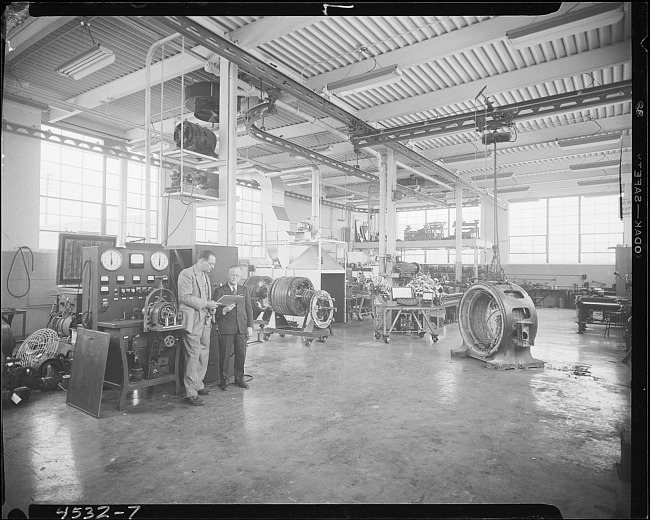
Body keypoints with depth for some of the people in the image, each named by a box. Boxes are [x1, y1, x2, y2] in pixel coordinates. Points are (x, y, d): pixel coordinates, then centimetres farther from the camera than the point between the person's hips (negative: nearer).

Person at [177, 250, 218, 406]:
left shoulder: (205, 276, 19)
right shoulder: (186, 274, -9)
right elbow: (186, 297, -17)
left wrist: (212, 305, 7)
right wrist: (206, 303, -18)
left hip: (205, 320, 9)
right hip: (192, 320, -9)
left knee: (204, 354, 12)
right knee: (193, 355, -6)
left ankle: (198, 385, 26)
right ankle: (190, 392, 1)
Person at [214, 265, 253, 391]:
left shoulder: (244, 290, 14)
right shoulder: (220, 290, 2)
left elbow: (249, 309, 12)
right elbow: (216, 310, -4)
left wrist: (250, 326, 5)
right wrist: (224, 310, -25)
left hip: (241, 327, 3)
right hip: (226, 328, -3)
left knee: (241, 355, 7)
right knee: (224, 355, 2)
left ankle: (239, 378, 23)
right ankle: (223, 381, 16)